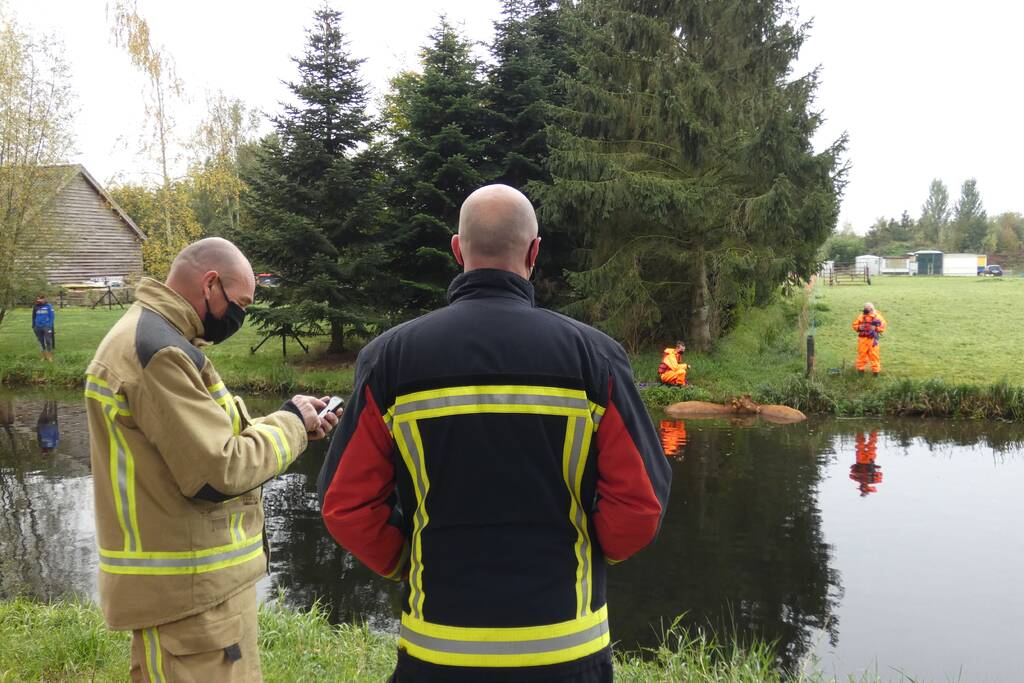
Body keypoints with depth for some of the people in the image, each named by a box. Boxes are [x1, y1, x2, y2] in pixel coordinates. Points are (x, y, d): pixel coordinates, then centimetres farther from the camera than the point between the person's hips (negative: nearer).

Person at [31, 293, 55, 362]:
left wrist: (50, 325, -10)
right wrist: (33, 326, 13)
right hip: (38, 327, 4)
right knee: (41, 342, 10)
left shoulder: (48, 306, -4)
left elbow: (52, 316, -2)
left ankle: (50, 356, 0)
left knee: (48, 341, -6)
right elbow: (33, 317, 17)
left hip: (46, 327, -4)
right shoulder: (35, 307, 8)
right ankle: (44, 356, 20)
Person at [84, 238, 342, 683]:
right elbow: (220, 472, -24)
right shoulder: (160, 351, -22)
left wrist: (292, 427, 5)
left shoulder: (149, 336, 12)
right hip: (190, 589, -11)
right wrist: (290, 422, -10)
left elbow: (203, 441, 14)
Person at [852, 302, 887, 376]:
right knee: (862, 353, 6)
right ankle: (860, 368, 17)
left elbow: (882, 327, -2)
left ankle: (875, 370, 8)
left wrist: (875, 328, -17)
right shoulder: (861, 316, 5)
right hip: (862, 339, 2)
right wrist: (859, 327, -10)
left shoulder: (877, 317, 0)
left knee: (874, 354, 0)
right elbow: (855, 325, 10)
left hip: (872, 339, -2)